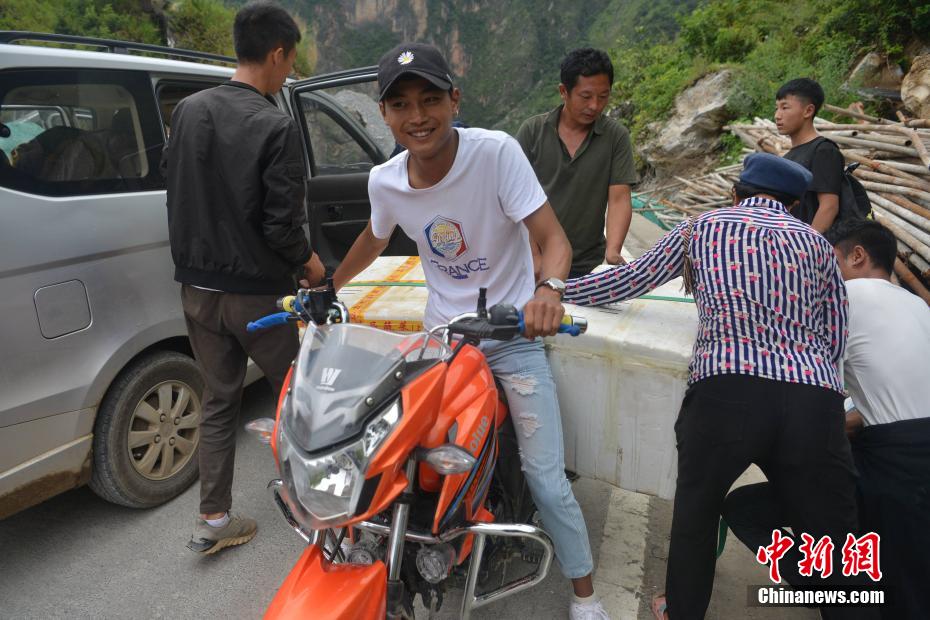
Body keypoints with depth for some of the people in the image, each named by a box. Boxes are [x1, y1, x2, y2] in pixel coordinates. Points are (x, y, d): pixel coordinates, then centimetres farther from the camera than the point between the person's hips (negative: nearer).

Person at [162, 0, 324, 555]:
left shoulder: (188, 110, 4)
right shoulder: (276, 126, -17)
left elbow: (175, 192, 10)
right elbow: (282, 224, -19)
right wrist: (312, 264, -1)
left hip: (198, 288, 6)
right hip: (257, 293, -6)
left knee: (219, 400, 15)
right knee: (295, 393, 15)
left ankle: (214, 519, 20)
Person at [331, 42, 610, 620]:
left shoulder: (497, 151, -20)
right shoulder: (384, 181, -7)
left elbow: (553, 236, -25)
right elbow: (375, 238, 14)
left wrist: (549, 288, -45)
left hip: (514, 335, -3)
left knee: (546, 479, -3)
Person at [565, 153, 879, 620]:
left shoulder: (702, 226, 16)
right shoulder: (818, 243, 21)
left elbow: (630, 281, 21)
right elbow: (835, 342, 17)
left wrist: (558, 289, 35)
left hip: (727, 391, -1)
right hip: (816, 400, 2)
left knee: (696, 509, 23)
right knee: (831, 537, 15)